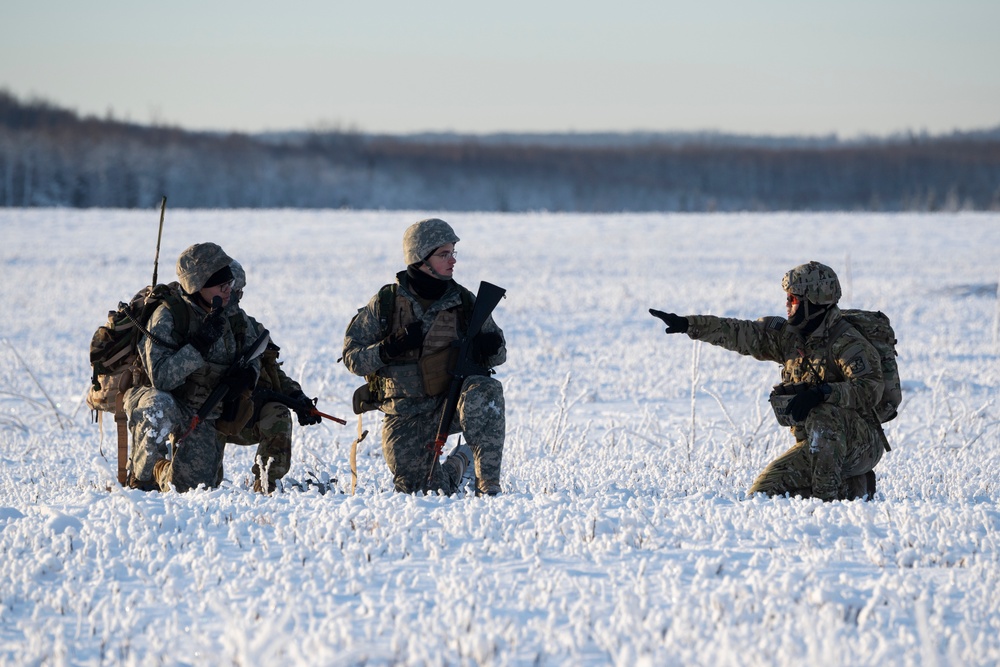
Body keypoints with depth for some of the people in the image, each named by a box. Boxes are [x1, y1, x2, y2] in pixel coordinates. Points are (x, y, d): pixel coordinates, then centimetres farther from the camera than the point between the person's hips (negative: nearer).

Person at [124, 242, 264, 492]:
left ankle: (161, 471, 31)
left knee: (193, 487, -8)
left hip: (203, 416, 4)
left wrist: (245, 376, -12)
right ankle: (140, 478, -14)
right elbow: (161, 378, -28)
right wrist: (199, 345, -37)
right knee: (160, 407, -41)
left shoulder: (237, 320, -4)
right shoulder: (168, 316, -20)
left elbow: (252, 359, 13)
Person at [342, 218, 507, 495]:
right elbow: (352, 357, -2)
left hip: (450, 403, 0)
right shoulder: (386, 302, -4)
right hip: (405, 417, 0)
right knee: (415, 489, -10)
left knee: (485, 390, -33)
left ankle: (489, 486, -27)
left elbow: (497, 356, 8)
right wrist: (388, 349, -21)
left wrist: (491, 347, -17)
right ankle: (457, 465, 24)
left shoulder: (464, 302, -1)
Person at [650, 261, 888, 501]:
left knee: (822, 417, -37)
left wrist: (823, 392, -41)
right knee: (763, 492, -2)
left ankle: (826, 494, -25)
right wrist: (687, 324, -3)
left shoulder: (847, 343, -17)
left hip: (861, 443, -8)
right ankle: (852, 488, 6)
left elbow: (870, 390, -30)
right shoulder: (788, 335, 5)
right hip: (814, 446, 8)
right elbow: (739, 333, 4)